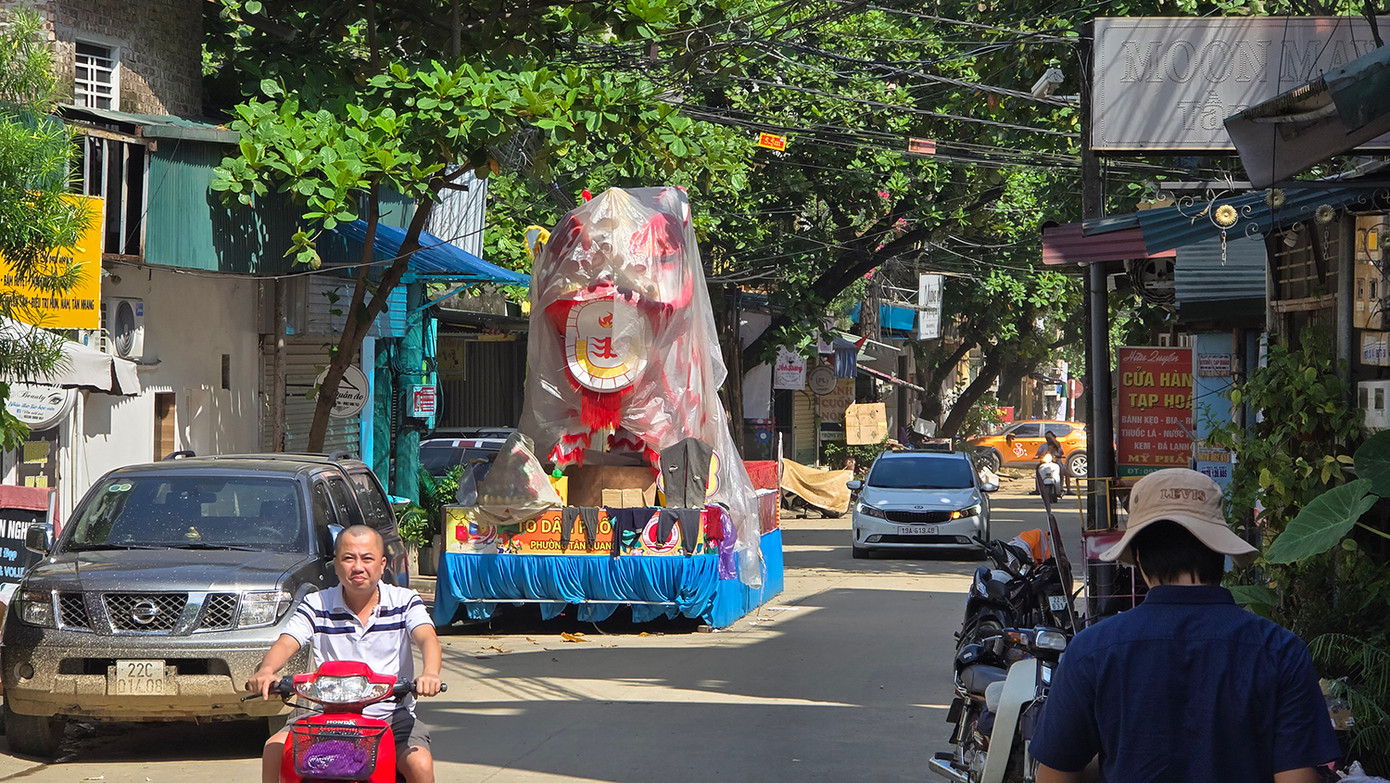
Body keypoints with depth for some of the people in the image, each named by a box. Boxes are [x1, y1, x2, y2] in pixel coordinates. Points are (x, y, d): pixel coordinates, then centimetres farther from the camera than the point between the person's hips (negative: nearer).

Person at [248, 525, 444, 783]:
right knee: (275, 749, -22)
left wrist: (430, 674, -38)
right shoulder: (317, 605, 6)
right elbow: (285, 643, -6)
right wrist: (266, 671, -32)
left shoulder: (404, 602, 4)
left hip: (391, 714, -1)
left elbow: (427, 639, -13)